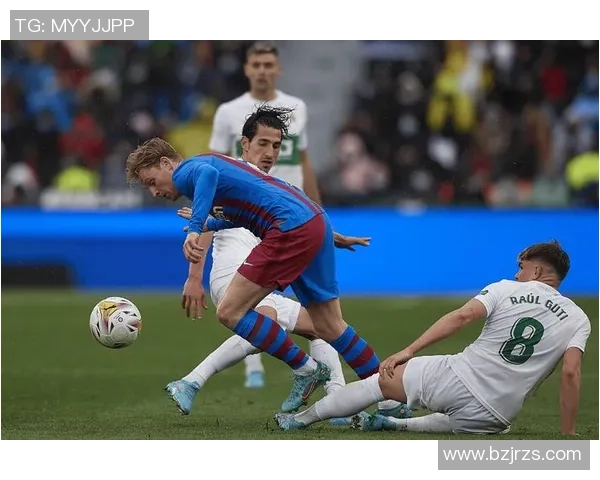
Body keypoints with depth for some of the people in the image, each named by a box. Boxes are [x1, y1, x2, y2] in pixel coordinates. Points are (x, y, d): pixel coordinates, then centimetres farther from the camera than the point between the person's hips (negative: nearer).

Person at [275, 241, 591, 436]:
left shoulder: (506, 290, 4)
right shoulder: (578, 320, 6)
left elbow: (462, 316, -9)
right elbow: (571, 373, -5)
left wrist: (409, 351, -9)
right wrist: (568, 435, -2)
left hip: (455, 379, -1)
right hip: (493, 417, 1)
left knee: (381, 380, 20)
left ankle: (301, 419, 27)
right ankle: (394, 425, 25)